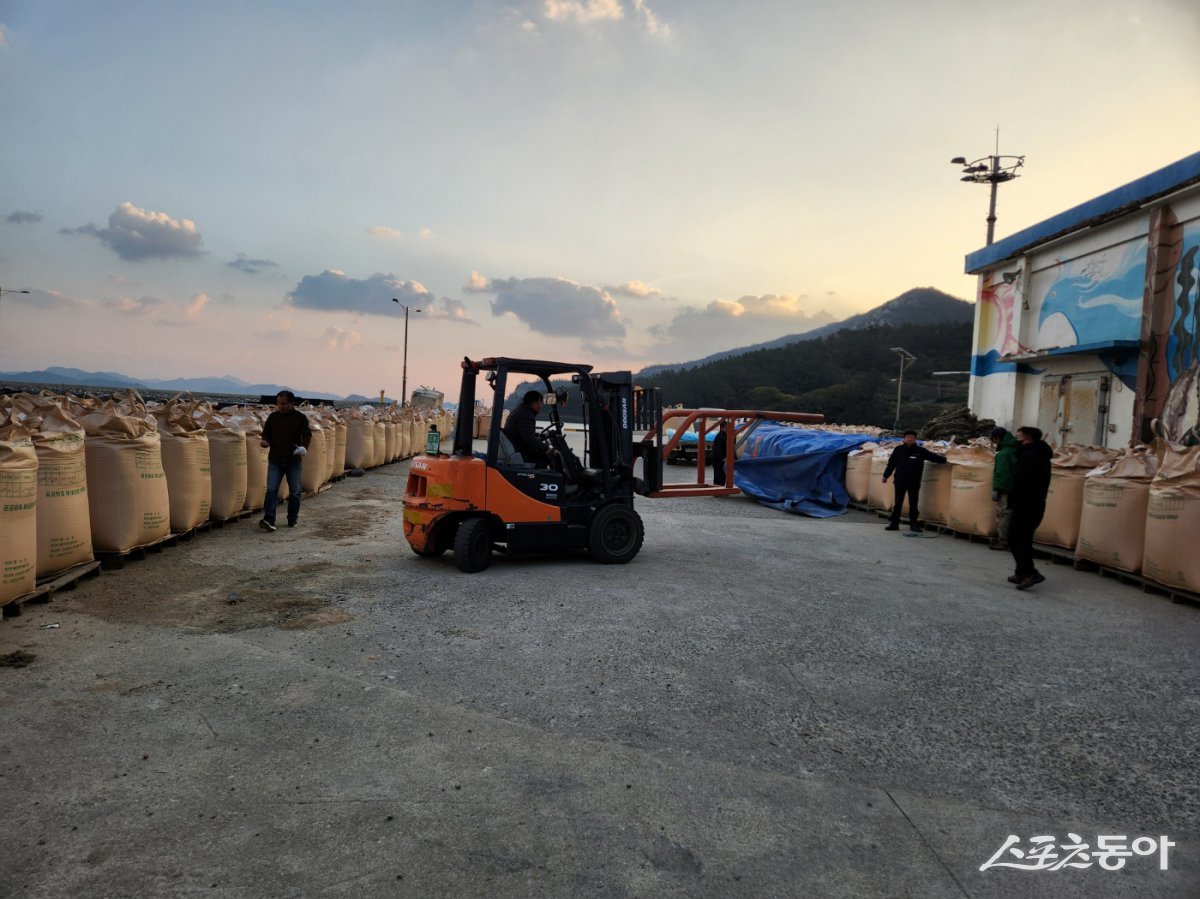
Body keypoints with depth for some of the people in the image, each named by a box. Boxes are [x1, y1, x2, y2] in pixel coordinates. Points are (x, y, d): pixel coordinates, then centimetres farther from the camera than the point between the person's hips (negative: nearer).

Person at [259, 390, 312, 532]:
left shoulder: (300, 418, -3)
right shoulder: (273, 417, 6)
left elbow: (307, 435, -9)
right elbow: (266, 433, 13)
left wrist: (303, 447, -28)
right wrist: (265, 441, -10)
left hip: (293, 460, -1)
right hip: (275, 460, 1)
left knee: (294, 491, 9)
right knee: (271, 489, -9)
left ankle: (292, 519, 22)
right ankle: (268, 519, -12)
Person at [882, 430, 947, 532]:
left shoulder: (921, 451, -2)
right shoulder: (898, 450, -1)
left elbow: (933, 456, -5)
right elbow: (891, 464, 5)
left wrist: (943, 459, -21)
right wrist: (886, 476, 9)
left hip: (914, 483, 0)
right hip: (900, 482, 0)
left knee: (913, 504, 7)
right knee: (898, 503, 5)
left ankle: (914, 524, 15)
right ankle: (894, 523, 10)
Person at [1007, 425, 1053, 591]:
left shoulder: (1028, 455, -16)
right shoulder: (1042, 455, 16)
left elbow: (1018, 482, -20)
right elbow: (1042, 484, 20)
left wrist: (1011, 503, -11)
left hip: (1024, 505, -9)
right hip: (1037, 505, 9)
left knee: (1015, 538, -6)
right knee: (1025, 539, 15)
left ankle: (1030, 573, -15)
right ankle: (1022, 573, 19)